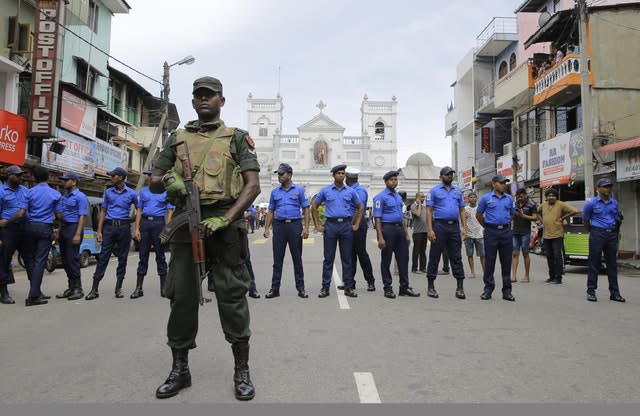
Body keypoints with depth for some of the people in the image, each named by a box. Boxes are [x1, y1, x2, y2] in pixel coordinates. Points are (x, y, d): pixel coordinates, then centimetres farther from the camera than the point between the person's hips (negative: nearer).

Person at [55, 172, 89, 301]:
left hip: (73, 228, -8)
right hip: (63, 228, 8)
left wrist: (78, 234, -21)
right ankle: (71, 288, 17)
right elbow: (60, 215, 22)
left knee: (72, 259, -9)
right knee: (65, 260, 9)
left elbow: (82, 216, -14)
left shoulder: (80, 197, -8)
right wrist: (59, 233, 16)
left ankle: (77, 289, -2)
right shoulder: (63, 197, 17)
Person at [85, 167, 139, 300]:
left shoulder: (131, 193, 4)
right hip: (109, 226, 1)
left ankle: (118, 288, 13)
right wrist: (99, 231, 4)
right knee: (103, 257, -3)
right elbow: (103, 211, 11)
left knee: (122, 258, 4)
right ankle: (94, 289, -1)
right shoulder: (108, 192, 10)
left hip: (124, 227, -1)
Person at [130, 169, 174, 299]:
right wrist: (137, 228, 2)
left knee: (160, 255, 2)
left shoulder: (166, 191, 5)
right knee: (143, 255, 4)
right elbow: (139, 210, 12)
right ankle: (139, 288, 8)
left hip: (159, 222, -3)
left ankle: (163, 288, 9)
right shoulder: (143, 191, 14)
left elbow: (170, 211, 1)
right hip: (144, 223, 3)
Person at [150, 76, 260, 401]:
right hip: (186, 224, 3)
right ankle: (179, 369, 21)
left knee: (232, 297, -1)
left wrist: (224, 219, -14)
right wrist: (167, 180, -8)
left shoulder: (236, 138, 9)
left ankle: (242, 371, 12)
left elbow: (253, 185, -1)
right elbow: (153, 183, 17)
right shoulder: (178, 138, 18)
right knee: (181, 297, 6)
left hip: (225, 225, -3)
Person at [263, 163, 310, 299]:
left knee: (297, 258, 4)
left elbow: (305, 210, 1)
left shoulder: (299, 190, 3)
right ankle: (275, 288, 10)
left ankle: (301, 288, 11)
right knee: (277, 259, 4)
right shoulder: (275, 192, 11)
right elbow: (271, 211, 13)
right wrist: (266, 228, 3)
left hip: (295, 225, -2)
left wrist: (306, 228, -9)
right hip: (279, 226, 2)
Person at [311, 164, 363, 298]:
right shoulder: (325, 191, 5)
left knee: (347, 258, 5)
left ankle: (348, 287, 12)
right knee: (328, 258, 3)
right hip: (330, 225, -1)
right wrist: (317, 225, 4)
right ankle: (325, 287, 10)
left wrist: (356, 225, 7)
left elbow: (359, 208, 17)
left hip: (346, 226, 1)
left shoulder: (351, 191, 8)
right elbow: (314, 207, 10)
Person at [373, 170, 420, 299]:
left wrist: (407, 234, 16)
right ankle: (387, 288, 11)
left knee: (403, 259, 6)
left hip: (399, 229, 7)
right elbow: (378, 218, -12)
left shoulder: (399, 197, 17)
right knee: (386, 260, 2)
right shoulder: (380, 197, -6)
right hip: (387, 229, -7)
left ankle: (404, 287, 14)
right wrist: (380, 237, -19)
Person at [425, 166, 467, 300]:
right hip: (439, 225, -4)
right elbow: (429, 210, -3)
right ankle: (430, 286, 10)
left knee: (456, 257, 4)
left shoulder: (458, 191, 16)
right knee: (434, 257, 1)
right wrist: (430, 230, -12)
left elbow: (462, 210, 15)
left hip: (454, 226, 4)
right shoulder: (434, 191, 3)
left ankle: (460, 287, 9)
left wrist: (464, 228, 3)